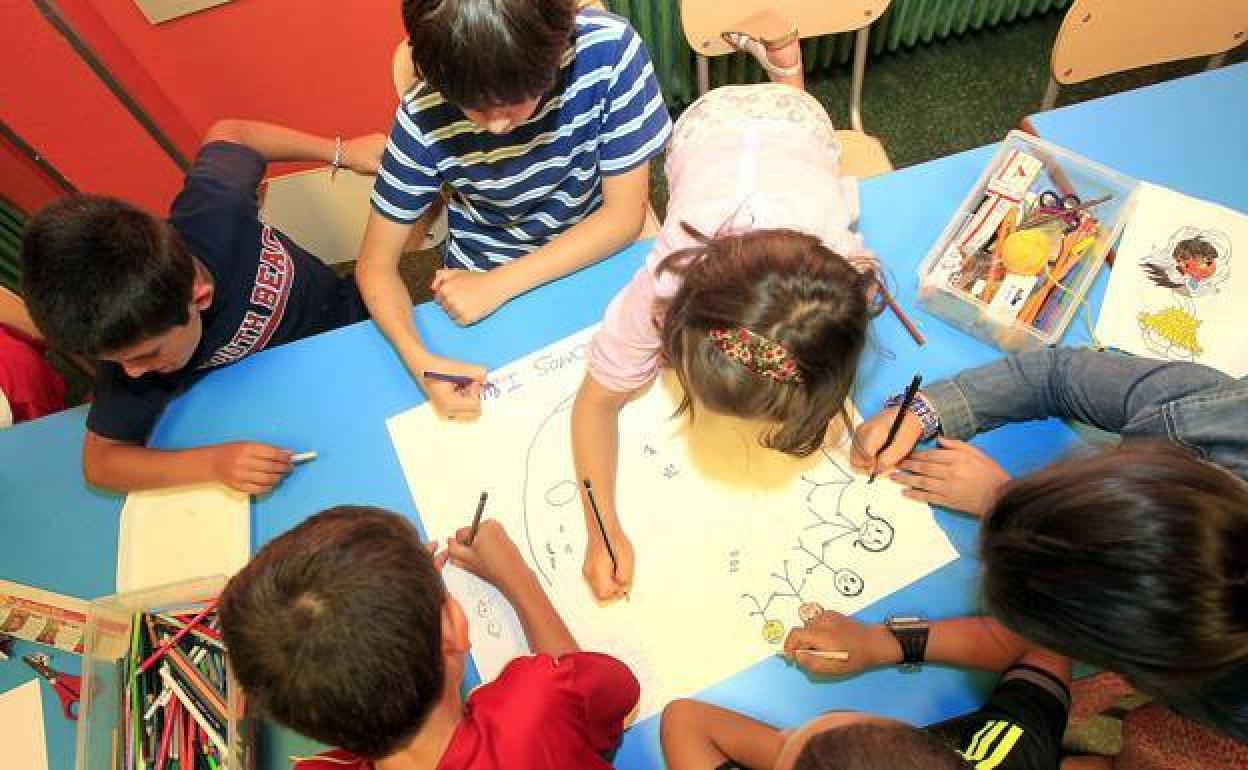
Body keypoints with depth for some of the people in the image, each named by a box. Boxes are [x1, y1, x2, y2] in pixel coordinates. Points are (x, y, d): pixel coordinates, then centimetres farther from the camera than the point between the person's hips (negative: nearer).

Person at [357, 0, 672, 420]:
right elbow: (376, 265, -13)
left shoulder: (609, 47, -25)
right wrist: (420, 361, -33)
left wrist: (497, 284, -23)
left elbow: (625, 215, -18)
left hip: (595, 256, 2)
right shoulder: (425, 119, -24)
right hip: (483, 280, -1)